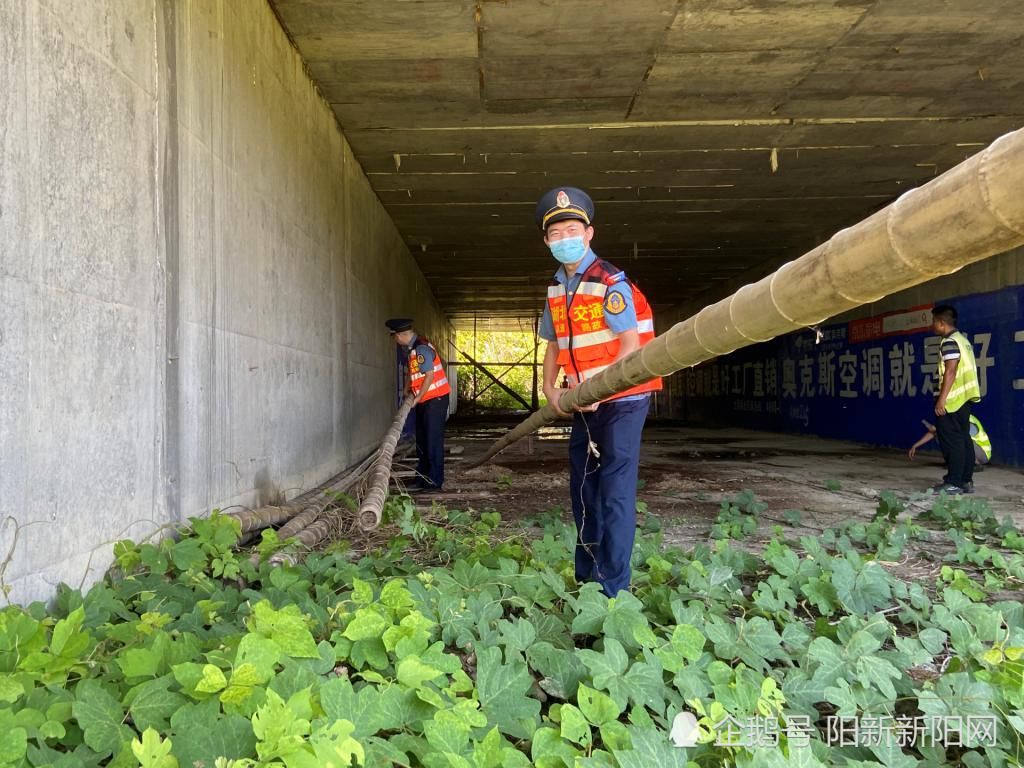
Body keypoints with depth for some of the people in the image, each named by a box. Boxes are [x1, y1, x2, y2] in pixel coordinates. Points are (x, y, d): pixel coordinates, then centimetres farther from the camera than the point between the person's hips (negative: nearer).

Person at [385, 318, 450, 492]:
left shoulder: (422, 348, -20)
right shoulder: (410, 348, 9)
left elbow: (430, 376, -22)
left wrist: (417, 398, -16)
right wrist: (407, 390, 8)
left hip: (436, 399, -10)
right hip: (424, 400, 10)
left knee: (433, 440, -7)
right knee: (422, 441, 12)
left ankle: (435, 481, -3)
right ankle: (423, 479, 20)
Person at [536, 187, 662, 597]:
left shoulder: (611, 283, -15)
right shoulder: (555, 288, 8)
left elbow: (631, 344, -20)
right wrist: (550, 388, 2)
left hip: (621, 398, -8)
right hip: (584, 403, 8)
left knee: (615, 490, -8)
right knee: (582, 488, 14)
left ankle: (614, 587, 0)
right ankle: (585, 577, 29)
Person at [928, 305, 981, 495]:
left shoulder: (949, 342, -13)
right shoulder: (962, 339, 18)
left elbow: (950, 371, -20)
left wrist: (942, 399, -21)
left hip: (953, 399, -10)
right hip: (965, 397, 10)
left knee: (951, 440, -7)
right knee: (963, 439, 12)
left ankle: (953, 483, -6)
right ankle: (966, 480, 16)